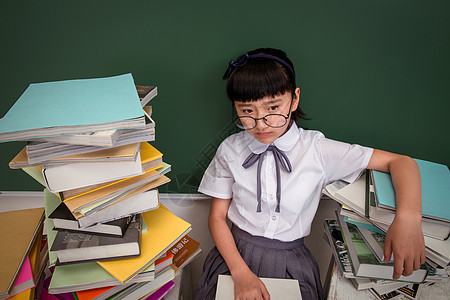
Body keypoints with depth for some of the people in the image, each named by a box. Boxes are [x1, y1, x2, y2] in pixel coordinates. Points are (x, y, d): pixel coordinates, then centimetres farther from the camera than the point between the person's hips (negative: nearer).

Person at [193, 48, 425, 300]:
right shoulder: (230, 150, -5)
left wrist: (408, 217, -26)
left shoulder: (316, 150, -10)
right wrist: (241, 272, -15)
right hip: (235, 254, 0)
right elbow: (217, 216, -2)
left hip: (291, 264, 1)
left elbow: (401, 162, -8)